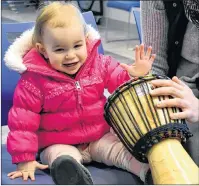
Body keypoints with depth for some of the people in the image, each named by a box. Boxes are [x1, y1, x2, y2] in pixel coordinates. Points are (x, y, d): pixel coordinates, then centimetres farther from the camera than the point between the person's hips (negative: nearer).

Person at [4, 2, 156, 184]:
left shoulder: (99, 64, -7)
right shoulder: (34, 81, -18)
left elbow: (121, 81, 5)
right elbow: (23, 121, -13)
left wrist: (136, 76, -21)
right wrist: (24, 159, -15)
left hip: (100, 137, 5)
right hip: (59, 145, -5)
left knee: (124, 150, -16)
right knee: (63, 160, -35)